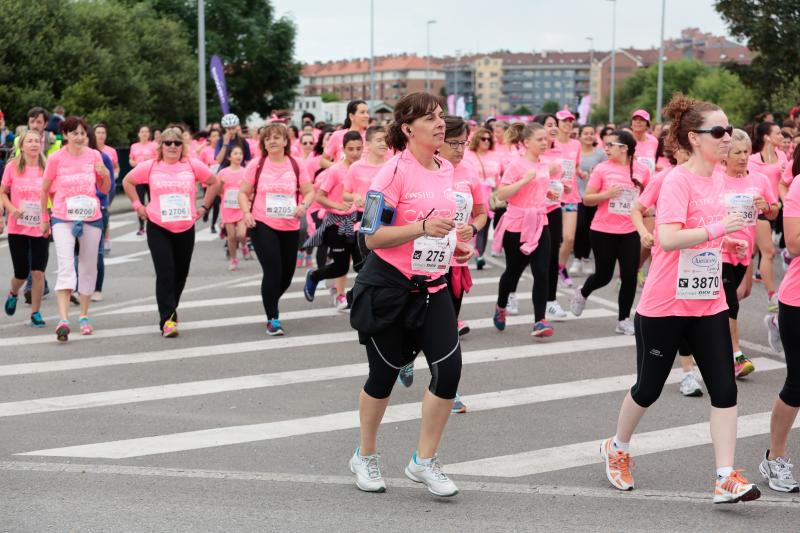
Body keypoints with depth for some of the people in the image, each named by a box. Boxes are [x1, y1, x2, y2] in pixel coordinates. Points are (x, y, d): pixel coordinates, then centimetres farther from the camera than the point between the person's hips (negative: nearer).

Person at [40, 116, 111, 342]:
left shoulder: (94, 156, 1)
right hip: (63, 219, -3)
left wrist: (106, 175, -10)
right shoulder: (56, 158, -6)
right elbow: (45, 190, 5)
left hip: (91, 219, 3)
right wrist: (44, 219, 9)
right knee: (65, 266, -16)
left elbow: (105, 190, 10)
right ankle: (63, 320, -24)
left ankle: (84, 316, 25)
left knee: (88, 268, 11)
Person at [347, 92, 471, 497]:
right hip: (388, 286, -6)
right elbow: (372, 236, -19)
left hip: (432, 288, 6)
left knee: (449, 369, -7)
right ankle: (366, 457, 28)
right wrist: (423, 228, -29)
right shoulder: (395, 170, -15)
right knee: (384, 373, 5)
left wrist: (453, 245, 8)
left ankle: (424, 461, 8)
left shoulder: (446, 169, 7)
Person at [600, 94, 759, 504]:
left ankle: (726, 479, -3)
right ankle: (617, 449, 34)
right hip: (665, 304, -6)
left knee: (724, 388, -4)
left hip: (708, 302, 7)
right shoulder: (677, 181, -16)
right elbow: (668, 238, -29)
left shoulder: (717, 178, 8)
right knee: (649, 386, 9)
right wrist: (718, 228, -34)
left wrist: (728, 243, 6)